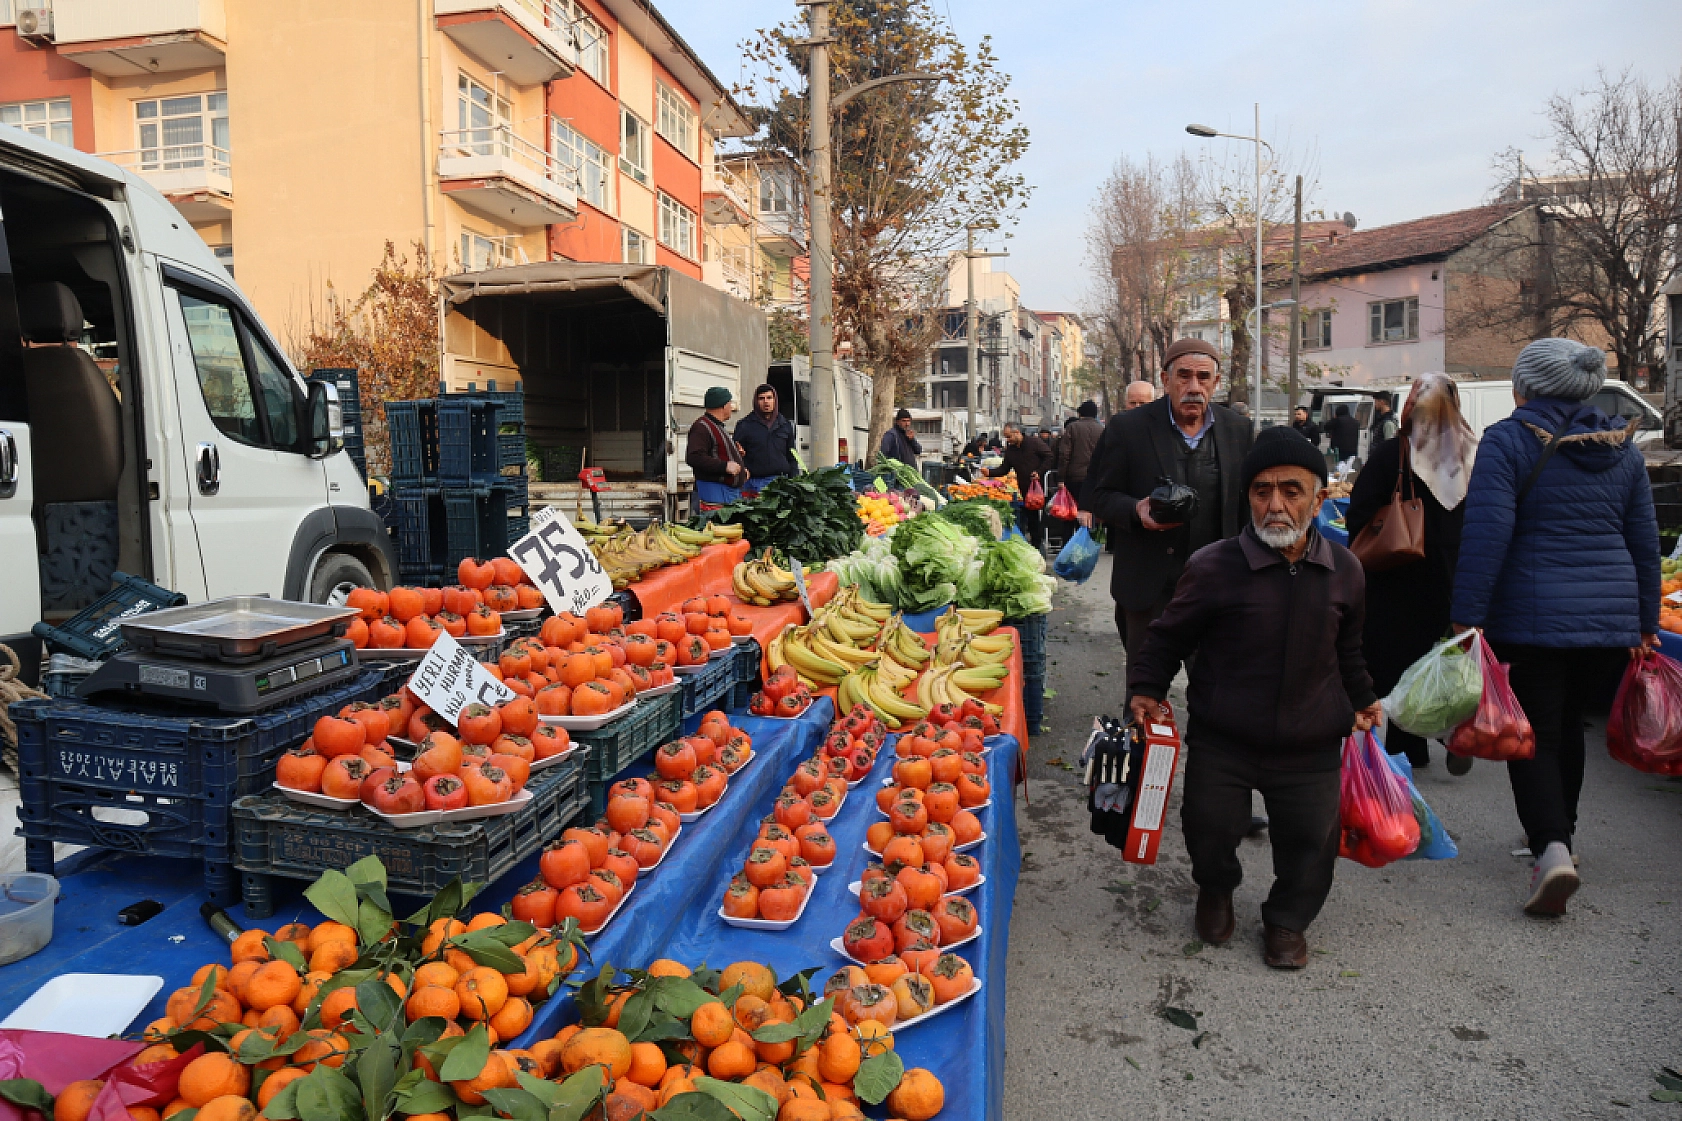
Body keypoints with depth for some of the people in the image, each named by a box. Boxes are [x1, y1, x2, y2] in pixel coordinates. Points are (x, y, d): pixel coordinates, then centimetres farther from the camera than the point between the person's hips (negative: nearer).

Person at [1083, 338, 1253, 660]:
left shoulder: (1238, 429, 5)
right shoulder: (1127, 428, -5)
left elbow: (1247, 501, 13)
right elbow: (1099, 495, -2)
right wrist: (1136, 510, -22)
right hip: (1148, 587, -2)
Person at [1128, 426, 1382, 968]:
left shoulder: (1343, 570, 1)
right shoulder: (1213, 567, -13)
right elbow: (1168, 637, -2)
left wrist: (1361, 699, 18)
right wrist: (1145, 689, -10)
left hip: (1311, 745, 3)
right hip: (1221, 741, -2)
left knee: (1312, 839, 7)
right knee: (1210, 827, 1)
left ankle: (1288, 918, 36)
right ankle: (1216, 890, 38)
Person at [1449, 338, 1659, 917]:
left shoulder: (1508, 440, -7)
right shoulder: (1621, 445, 11)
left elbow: (1486, 536, -15)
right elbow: (1645, 539, 14)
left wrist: (1466, 618, -13)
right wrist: (1646, 622, 21)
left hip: (1532, 618, -5)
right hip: (1612, 617, 6)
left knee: (1534, 733, 1)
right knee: (1568, 721, 22)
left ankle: (1551, 847, -15)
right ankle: (1562, 830, 35)